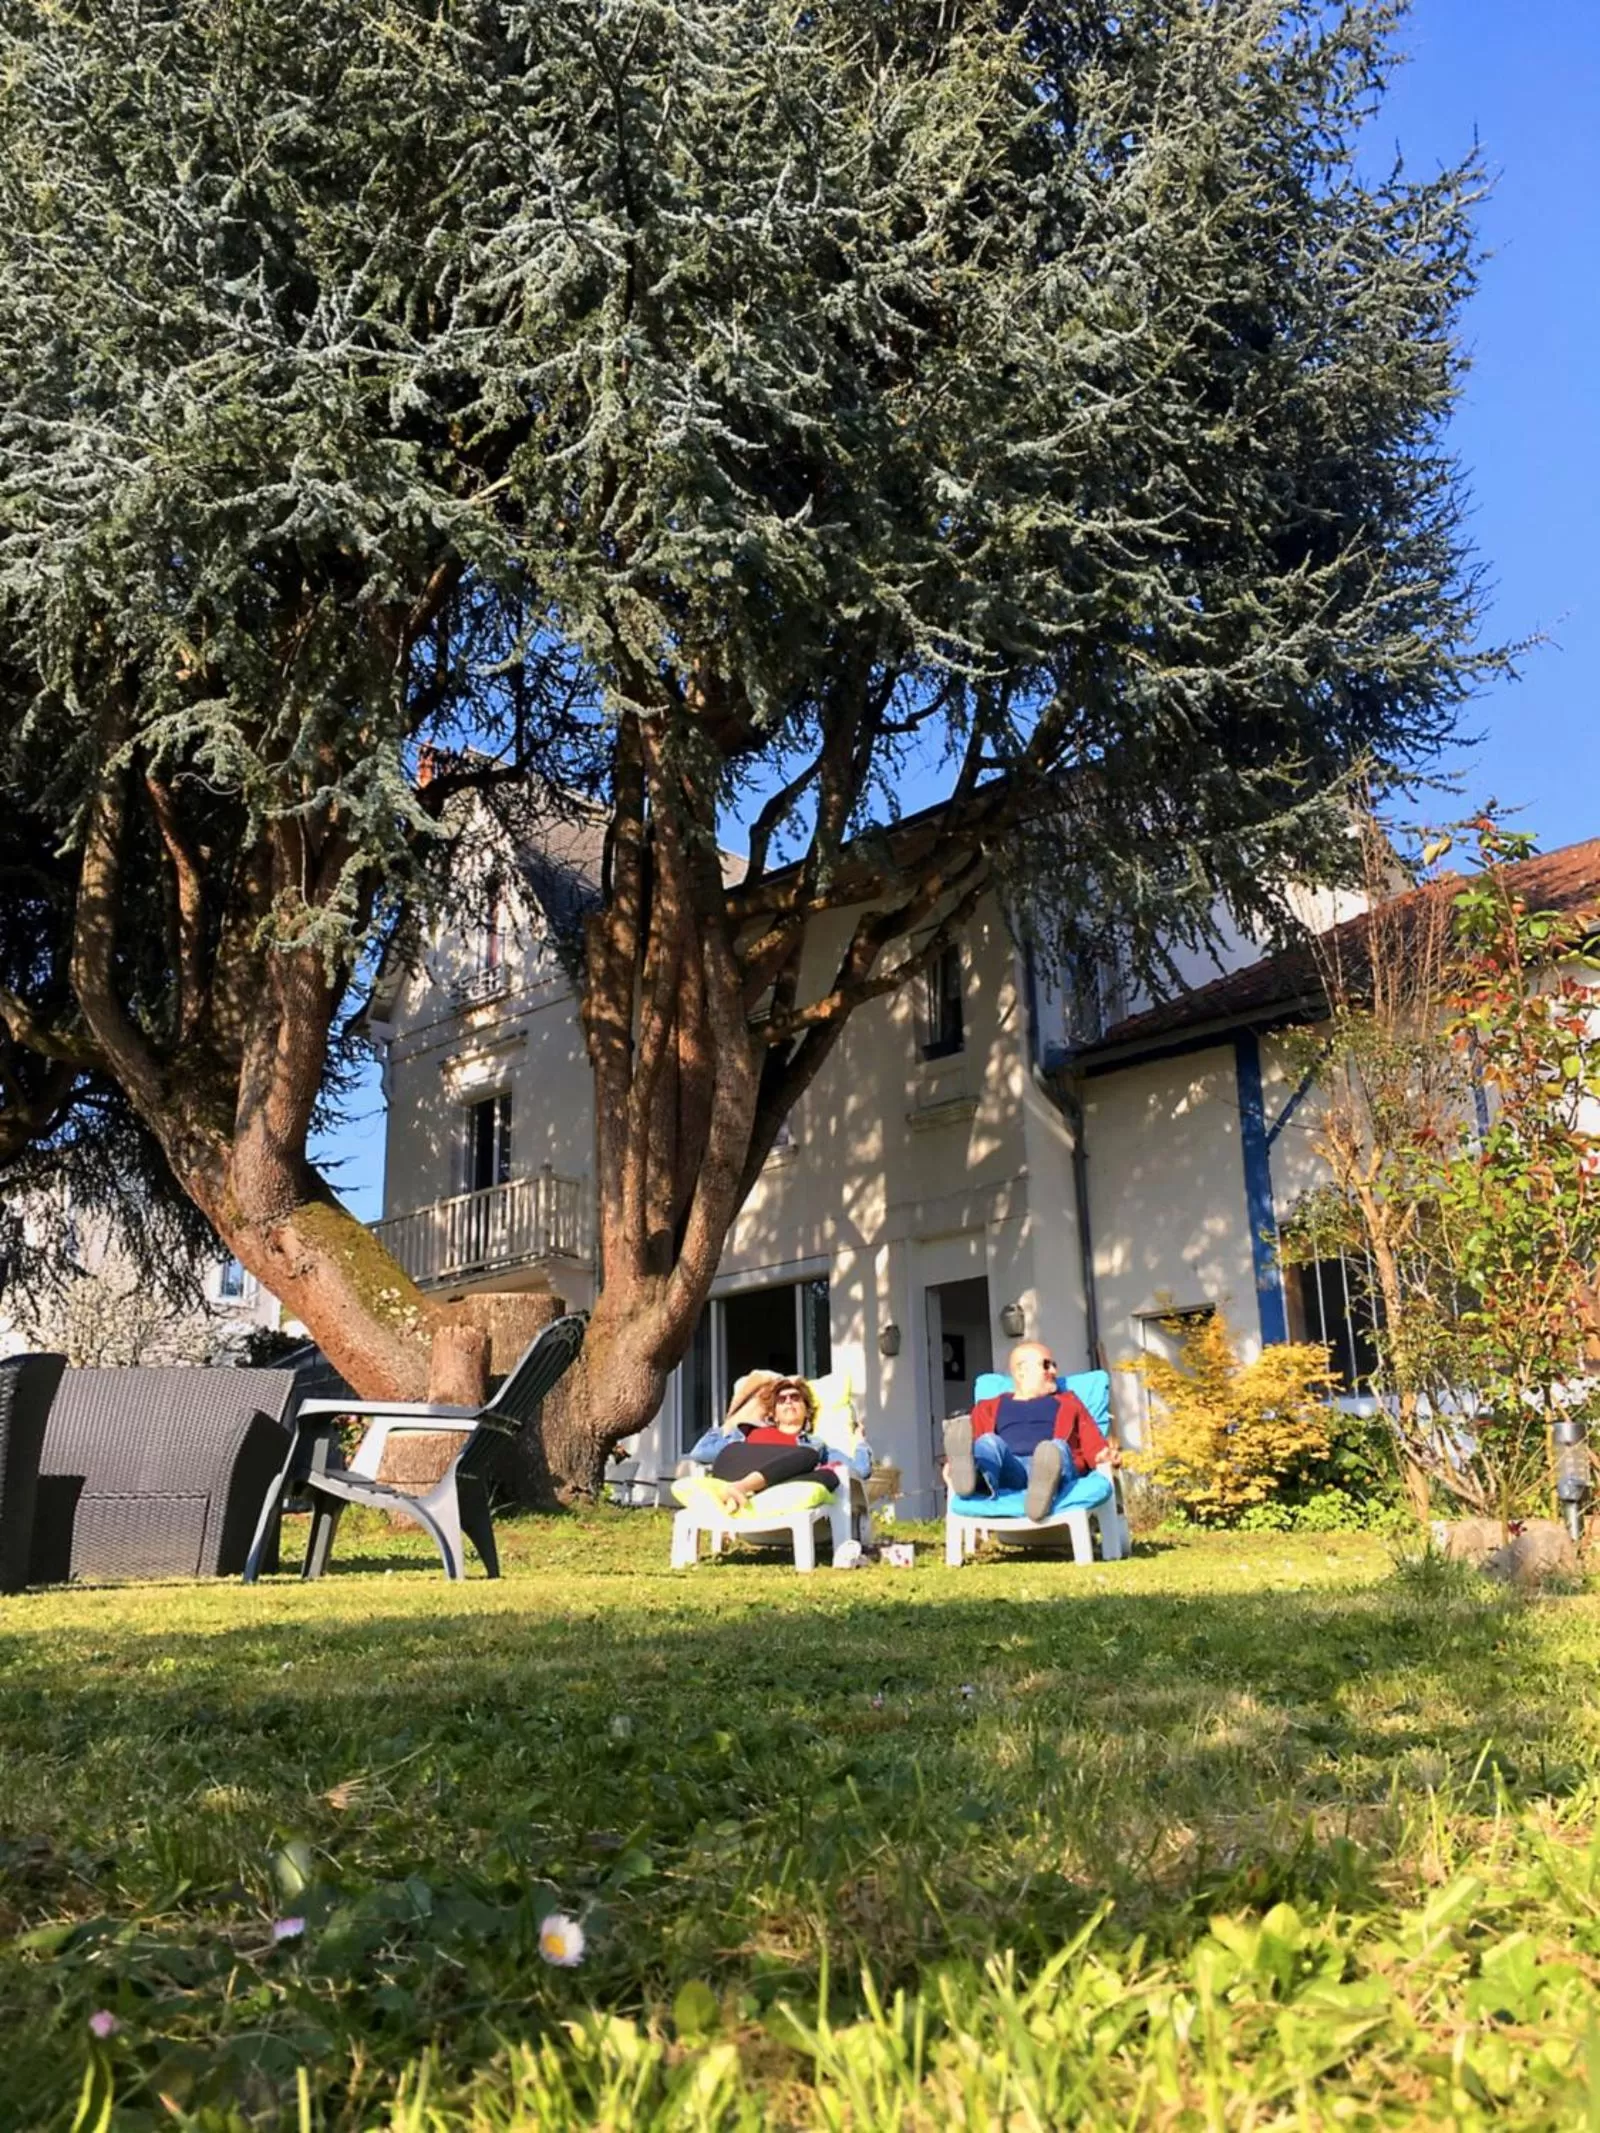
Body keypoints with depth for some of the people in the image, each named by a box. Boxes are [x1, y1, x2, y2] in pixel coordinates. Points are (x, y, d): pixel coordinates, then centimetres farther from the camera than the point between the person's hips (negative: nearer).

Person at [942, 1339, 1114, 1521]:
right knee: (989, 1442, -31)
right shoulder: (990, 1408, 34)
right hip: (1007, 1469, 1)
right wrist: (952, 1463, -4)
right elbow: (973, 1439, 19)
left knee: (1057, 1447, -35)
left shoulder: (1067, 1403, 33)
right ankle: (974, 1476, -68)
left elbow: (1089, 1437, 17)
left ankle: (1045, 1485, -71)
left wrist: (1101, 1455, -7)